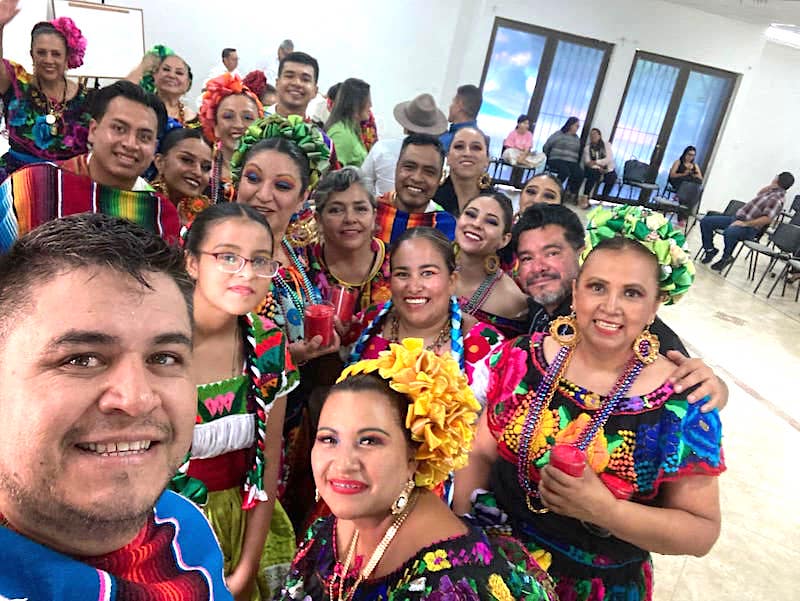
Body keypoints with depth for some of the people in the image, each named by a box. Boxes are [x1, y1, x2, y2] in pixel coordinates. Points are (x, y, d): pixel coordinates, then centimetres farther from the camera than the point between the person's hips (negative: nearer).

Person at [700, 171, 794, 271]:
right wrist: (770, 185, 18)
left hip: (749, 228, -9)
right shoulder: (772, 191, 12)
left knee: (728, 232, -42)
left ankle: (726, 258, -13)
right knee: (705, 221, 1)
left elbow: (767, 219, -28)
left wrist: (745, 223, -26)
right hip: (737, 217, 10)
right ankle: (710, 250, 13)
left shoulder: (777, 199, -16)